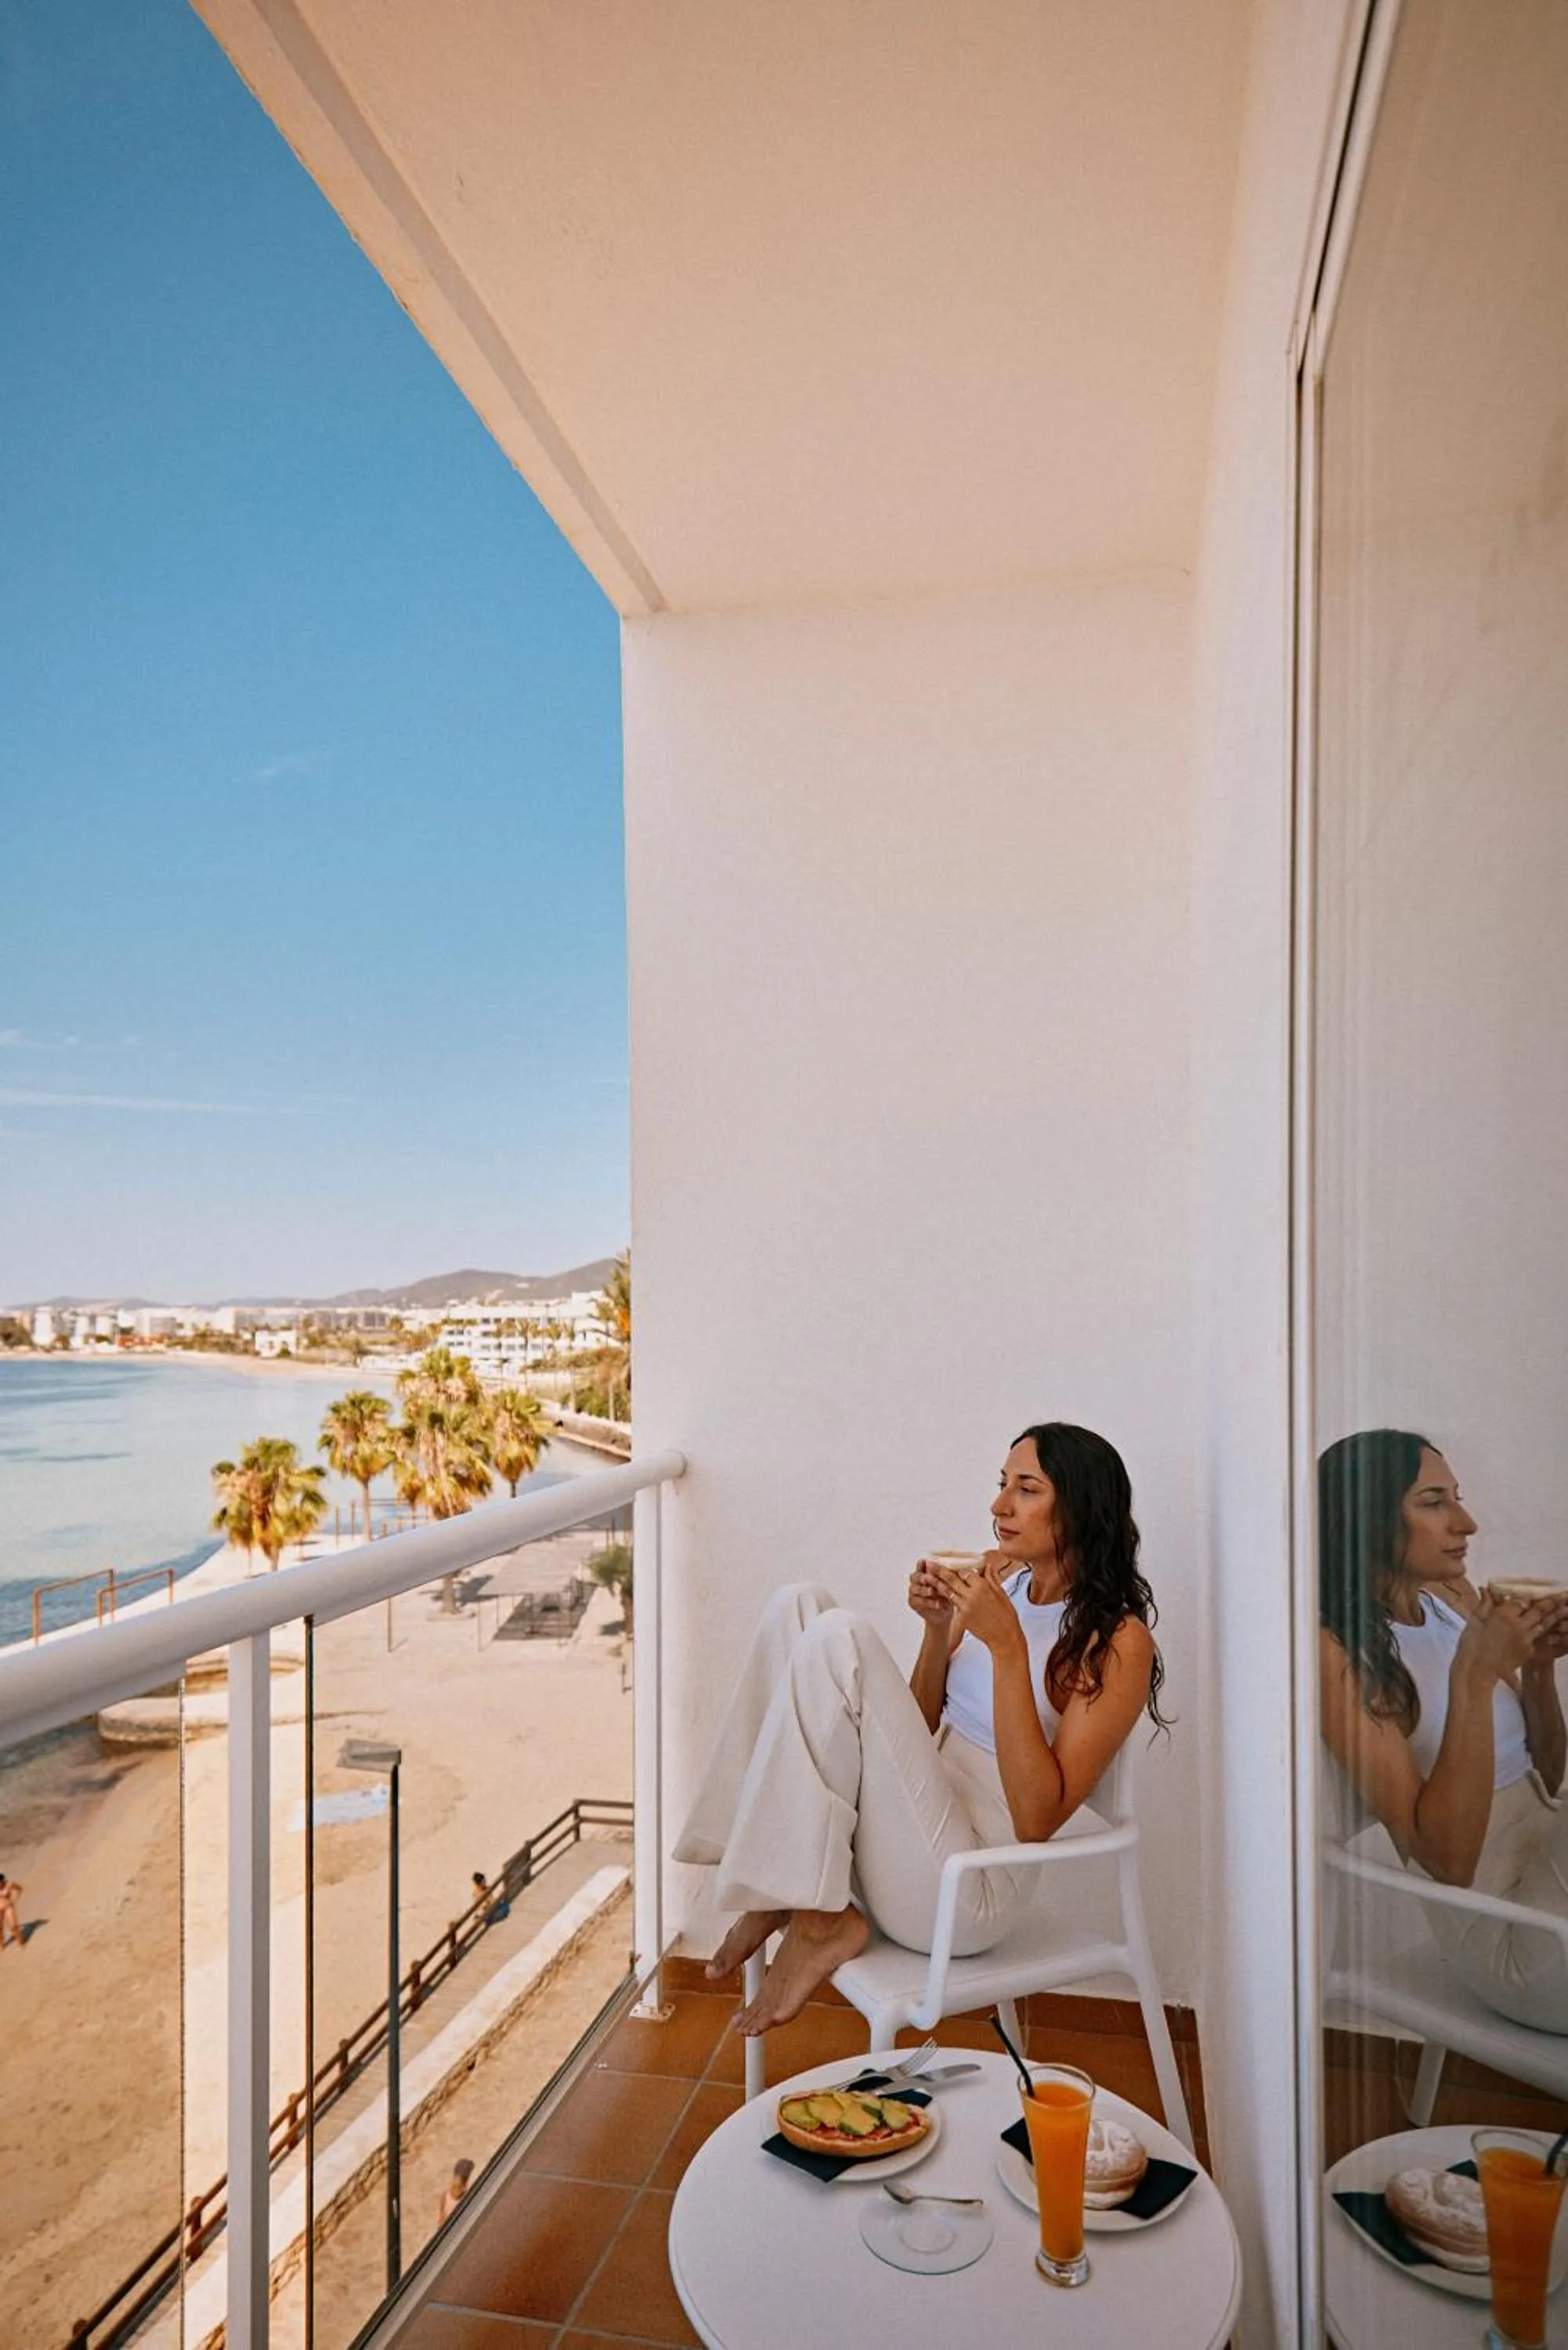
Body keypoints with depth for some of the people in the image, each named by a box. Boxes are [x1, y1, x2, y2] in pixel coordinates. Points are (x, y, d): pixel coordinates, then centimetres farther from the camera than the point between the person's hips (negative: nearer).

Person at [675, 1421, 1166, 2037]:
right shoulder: (1000, 1574, 9)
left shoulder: (1118, 1640, -11)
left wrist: (1008, 1648, -24)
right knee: (799, 1604, -6)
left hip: (964, 1895, -8)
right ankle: (783, 1888, -7)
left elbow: (1038, 1821, -18)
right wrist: (940, 1626, -2)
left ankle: (818, 1919, -11)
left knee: (837, 1639, -23)